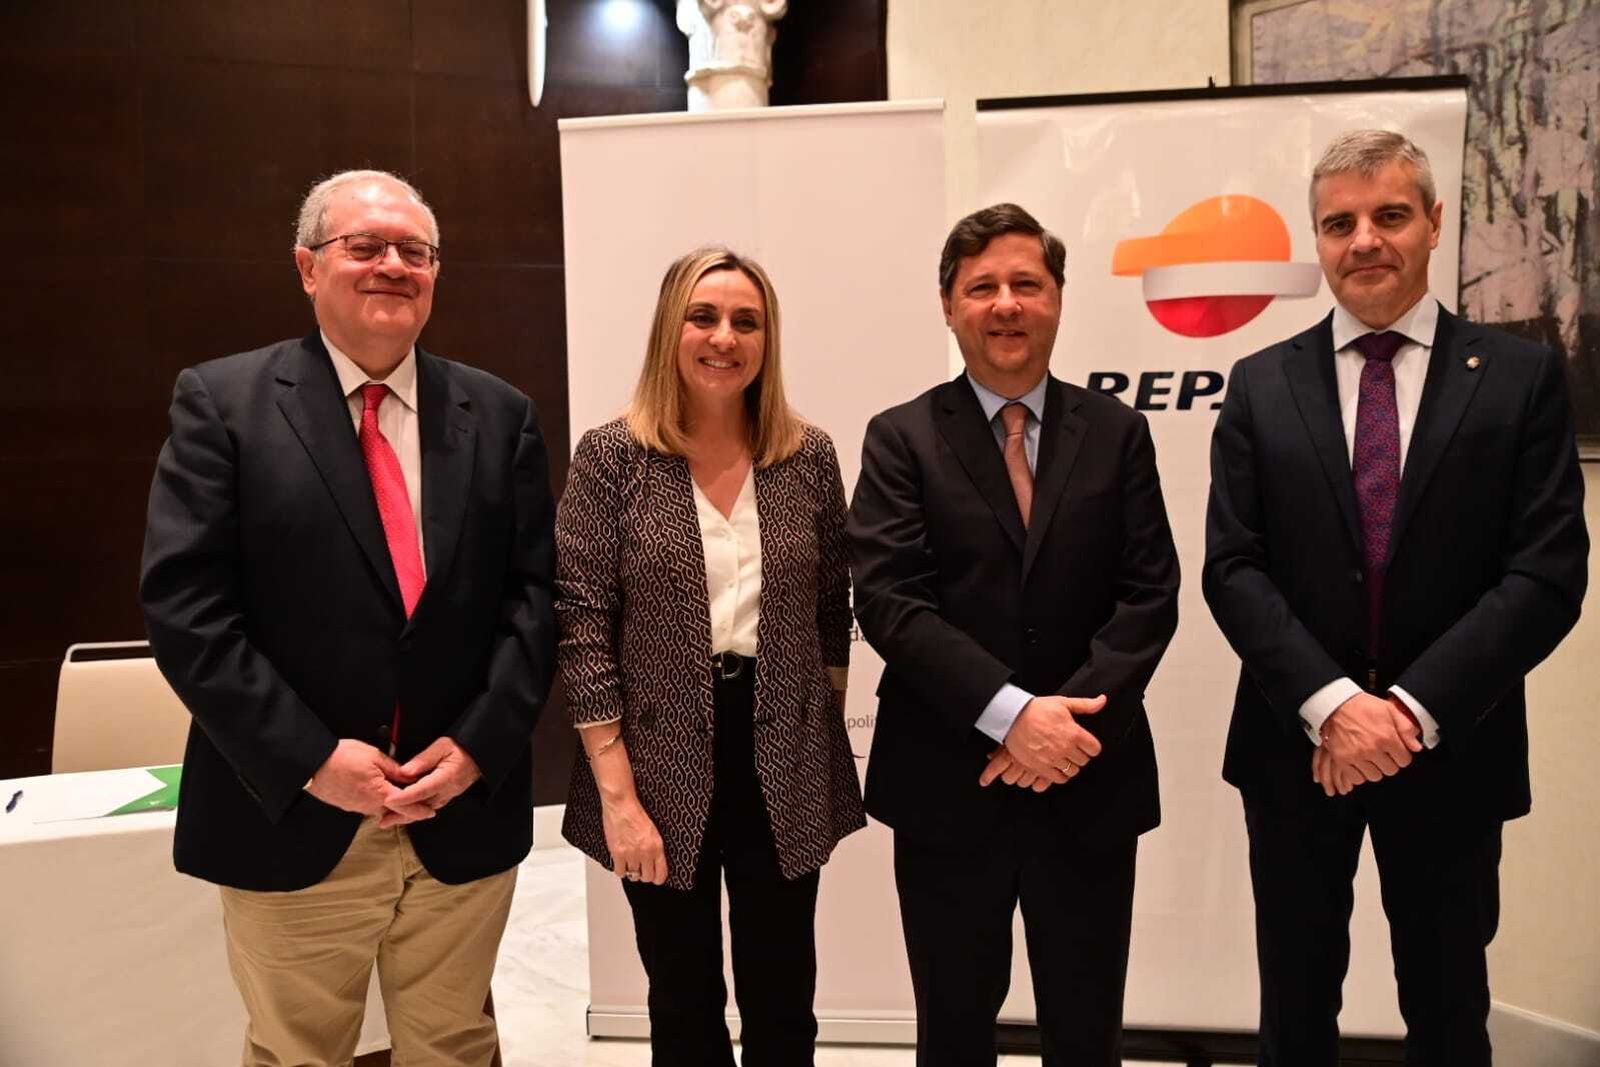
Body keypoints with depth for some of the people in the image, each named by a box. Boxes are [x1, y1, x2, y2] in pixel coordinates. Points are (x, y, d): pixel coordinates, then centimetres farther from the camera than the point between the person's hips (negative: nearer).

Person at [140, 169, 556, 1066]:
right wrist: (310, 758, -15)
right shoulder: (222, 401, -3)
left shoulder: (499, 415, 5)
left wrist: (478, 743, -10)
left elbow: (537, 592, 1)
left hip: (465, 812, 2)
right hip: (289, 816, -2)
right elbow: (183, 603, -10)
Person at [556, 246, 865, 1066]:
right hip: (664, 767, -2)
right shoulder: (612, 456, -8)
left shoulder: (809, 456, 1)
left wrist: (825, 739, 6)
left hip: (785, 767, 2)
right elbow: (581, 631, -10)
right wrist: (618, 794, -13)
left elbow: (833, 613, 9)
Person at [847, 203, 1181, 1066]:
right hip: (948, 782, -1)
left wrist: (1071, 716, -16)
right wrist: (1011, 712, -20)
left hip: (1089, 781, 2)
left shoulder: (1116, 432, 5)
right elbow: (888, 601, -12)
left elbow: (1149, 595, -2)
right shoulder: (902, 438, -2)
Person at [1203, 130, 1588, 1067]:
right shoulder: (1263, 385, 1)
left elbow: (1549, 574, -9)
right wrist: (1331, 703, -17)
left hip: (1453, 751, 0)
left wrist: (1416, 708, -17)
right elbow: (1233, 569, -5)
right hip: (1295, 744, 1)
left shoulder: (1523, 376, -2)